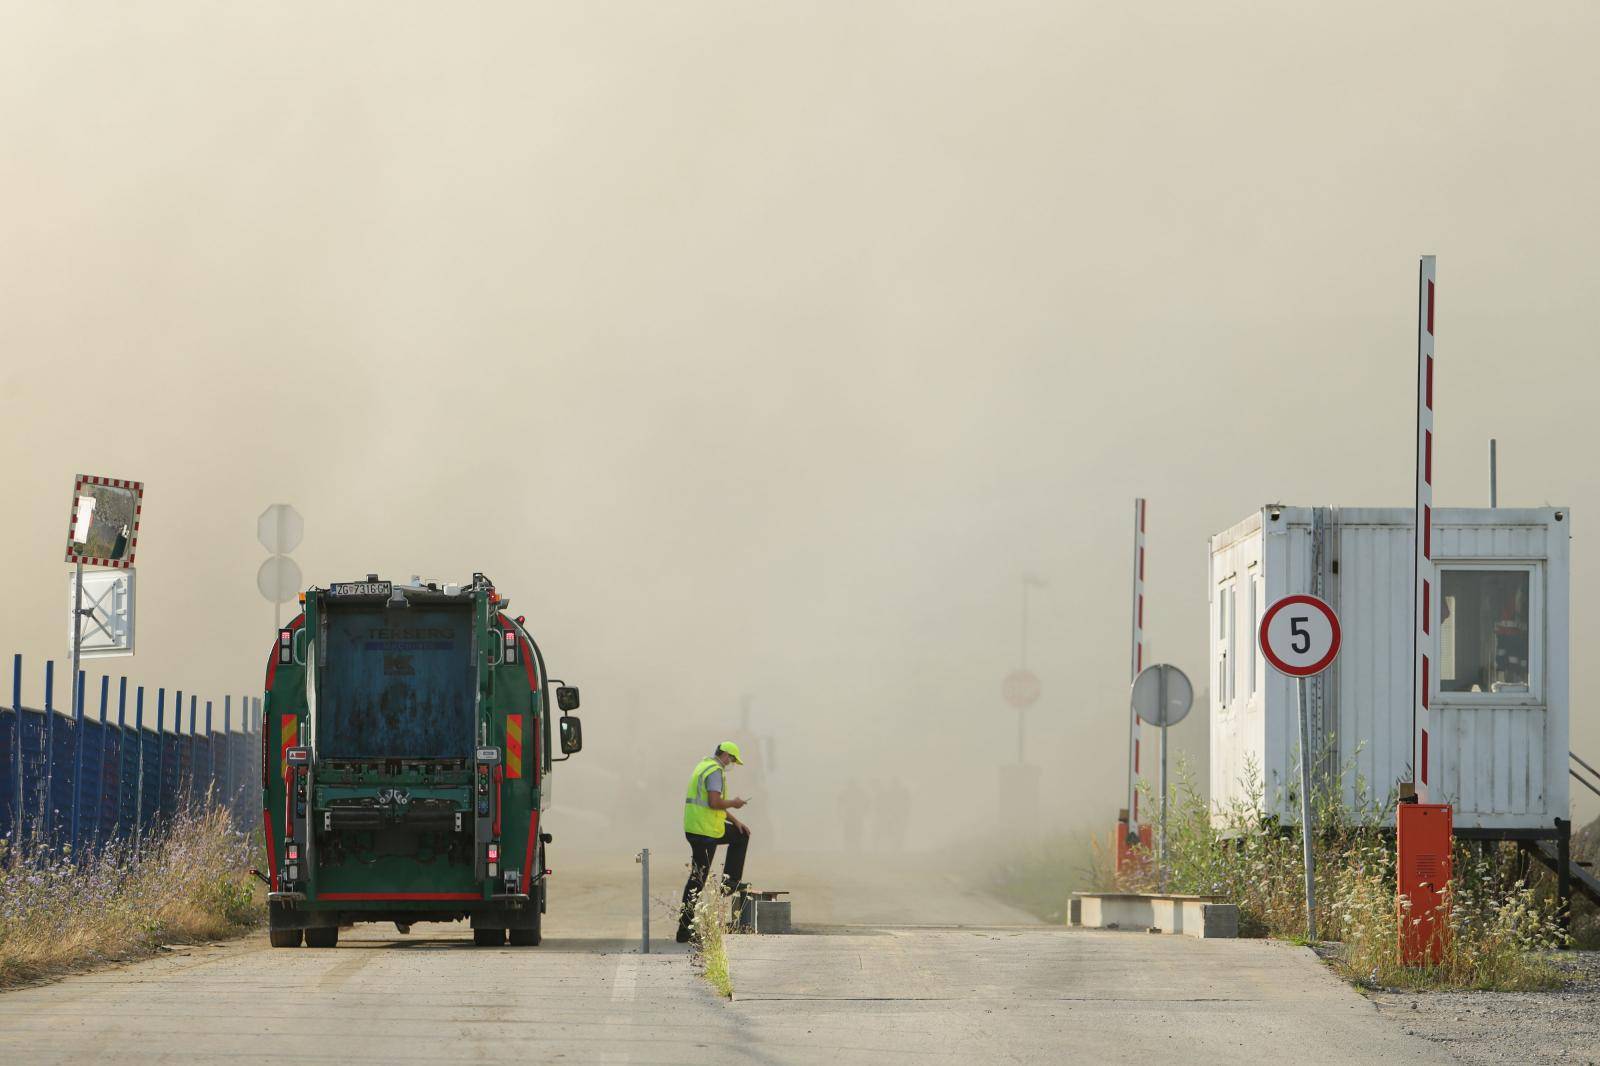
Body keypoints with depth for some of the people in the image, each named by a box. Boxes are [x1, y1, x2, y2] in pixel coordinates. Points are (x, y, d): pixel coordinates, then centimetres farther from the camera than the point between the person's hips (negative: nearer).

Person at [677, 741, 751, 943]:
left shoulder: (705, 766, 18)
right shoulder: (715, 771, -15)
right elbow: (715, 803, -26)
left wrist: (735, 821, 19)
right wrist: (733, 803, -7)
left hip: (695, 826, 10)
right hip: (705, 832, -10)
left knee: (741, 835, 26)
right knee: (697, 879, -6)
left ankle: (730, 881, 23)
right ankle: (684, 930, -4)